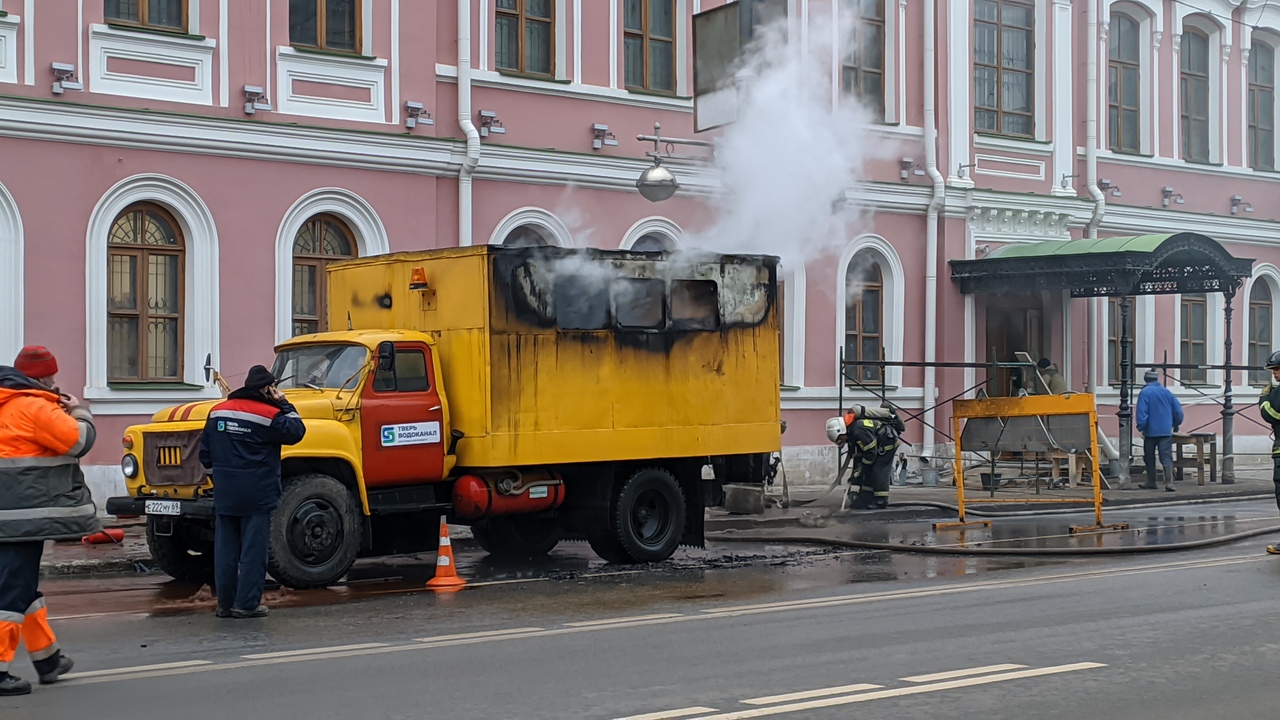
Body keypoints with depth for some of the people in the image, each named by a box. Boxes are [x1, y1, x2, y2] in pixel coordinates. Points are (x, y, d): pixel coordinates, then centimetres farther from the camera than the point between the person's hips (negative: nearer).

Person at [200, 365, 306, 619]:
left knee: (225, 549, 9)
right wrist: (283, 405, 3)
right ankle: (247, 604, 0)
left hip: (224, 494, 6)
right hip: (256, 494, -6)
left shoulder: (217, 412, 8)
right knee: (253, 549, 0)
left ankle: (225, 603, 13)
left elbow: (205, 454, 12)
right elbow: (296, 432, -3)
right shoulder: (269, 415, -11)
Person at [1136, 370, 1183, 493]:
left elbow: (1141, 413, -15)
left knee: (1149, 457, 12)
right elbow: (1178, 410, 8)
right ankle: (1169, 482, -15)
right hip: (1166, 431, 2)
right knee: (1167, 457, -3)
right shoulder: (1166, 392, 6)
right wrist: (1175, 424, 24)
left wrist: (1141, 428, -6)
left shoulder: (1144, 393, -6)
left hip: (1150, 431, -2)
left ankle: (1151, 482, 20)